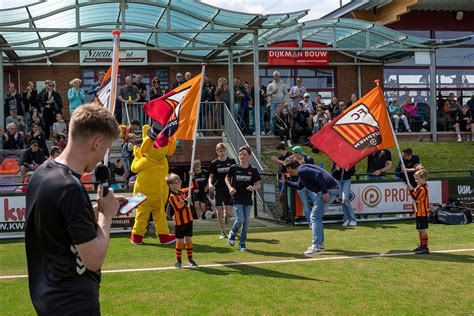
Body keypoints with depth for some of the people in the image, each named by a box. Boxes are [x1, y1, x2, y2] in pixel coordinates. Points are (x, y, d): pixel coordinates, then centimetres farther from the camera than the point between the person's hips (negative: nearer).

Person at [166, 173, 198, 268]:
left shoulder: (182, 192, 7)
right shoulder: (172, 196, -14)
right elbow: (178, 208, -24)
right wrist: (186, 201, -25)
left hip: (188, 220, 6)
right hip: (179, 222, -6)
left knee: (189, 240, 10)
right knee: (180, 241, 1)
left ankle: (190, 260, 18)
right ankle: (178, 261, 13)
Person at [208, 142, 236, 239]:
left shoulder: (231, 161, 4)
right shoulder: (214, 163, 3)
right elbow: (211, 176, 6)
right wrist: (210, 184, -13)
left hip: (228, 190, 0)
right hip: (218, 190, 0)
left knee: (229, 213, -6)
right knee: (219, 211, -2)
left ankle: (226, 218, 31)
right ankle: (223, 232, 10)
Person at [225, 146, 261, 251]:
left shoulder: (253, 170, -2)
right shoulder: (234, 168, -4)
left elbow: (258, 184, 2)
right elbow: (227, 178, 12)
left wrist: (253, 187, -20)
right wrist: (230, 187, -6)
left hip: (248, 199, 2)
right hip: (237, 199, -2)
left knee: (246, 222, 5)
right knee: (240, 219, -13)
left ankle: (242, 243, 18)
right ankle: (232, 234, 18)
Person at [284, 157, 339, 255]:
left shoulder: (302, 170, -10)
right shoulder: (302, 173, 22)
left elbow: (318, 174, -24)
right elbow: (299, 186, 40)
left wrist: (325, 192, -26)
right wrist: (286, 182, 44)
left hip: (328, 190, -11)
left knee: (315, 217, -10)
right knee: (317, 217, 20)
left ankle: (316, 246, -13)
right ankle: (320, 244, 26)